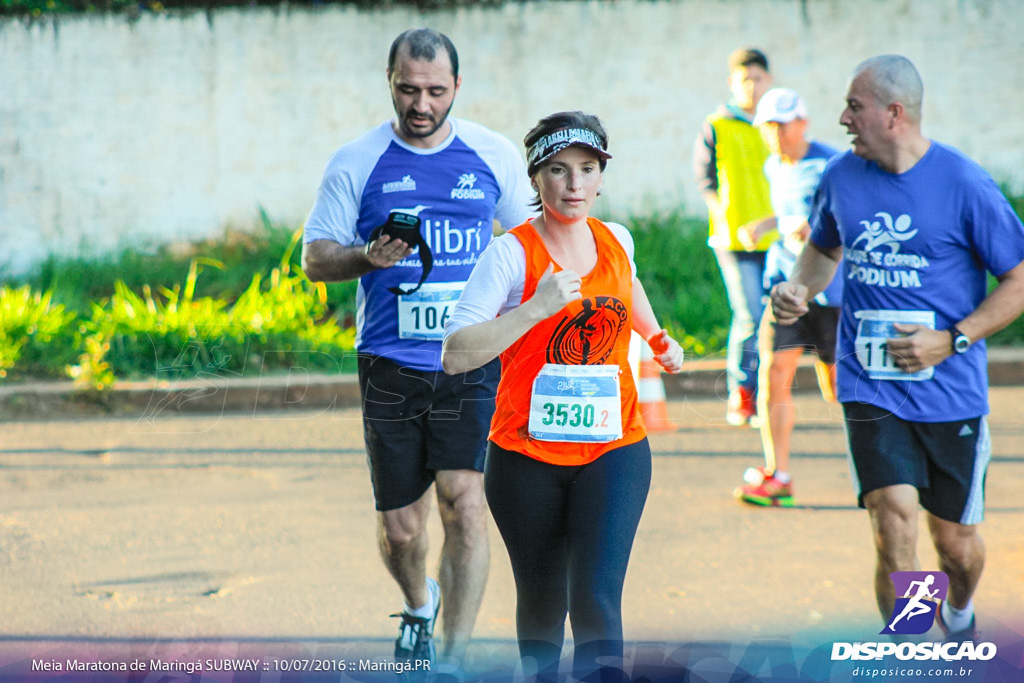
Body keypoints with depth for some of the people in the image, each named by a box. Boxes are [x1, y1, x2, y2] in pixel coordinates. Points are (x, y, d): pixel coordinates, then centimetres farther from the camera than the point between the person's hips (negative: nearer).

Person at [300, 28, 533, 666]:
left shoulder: (495, 156, 4)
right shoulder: (357, 163, 1)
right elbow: (315, 257, 3)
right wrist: (369, 258, -17)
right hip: (390, 365, 1)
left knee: (464, 502, -17)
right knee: (400, 529, 7)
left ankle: (454, 660, -10)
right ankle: (419, 604, 41)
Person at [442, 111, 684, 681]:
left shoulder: (617, 240, 5)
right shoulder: (512, 254, -10)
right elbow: (455, 355, -19)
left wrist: (659, 339, 26)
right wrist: (536, 308, -24)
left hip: (615, 448, 2)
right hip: (528, 457, -2)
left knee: (597, 601, -13)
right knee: (542, 605, 11)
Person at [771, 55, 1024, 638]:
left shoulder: (964, 184, -10)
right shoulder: (841, 177, 3)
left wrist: (951, 340, -15)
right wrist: (800, 289, 1)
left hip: (951, 392, -1)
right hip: (871, 388, 1)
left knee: (956, 541, 11)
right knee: (896, 526, -16)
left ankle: (959, 612, 46)